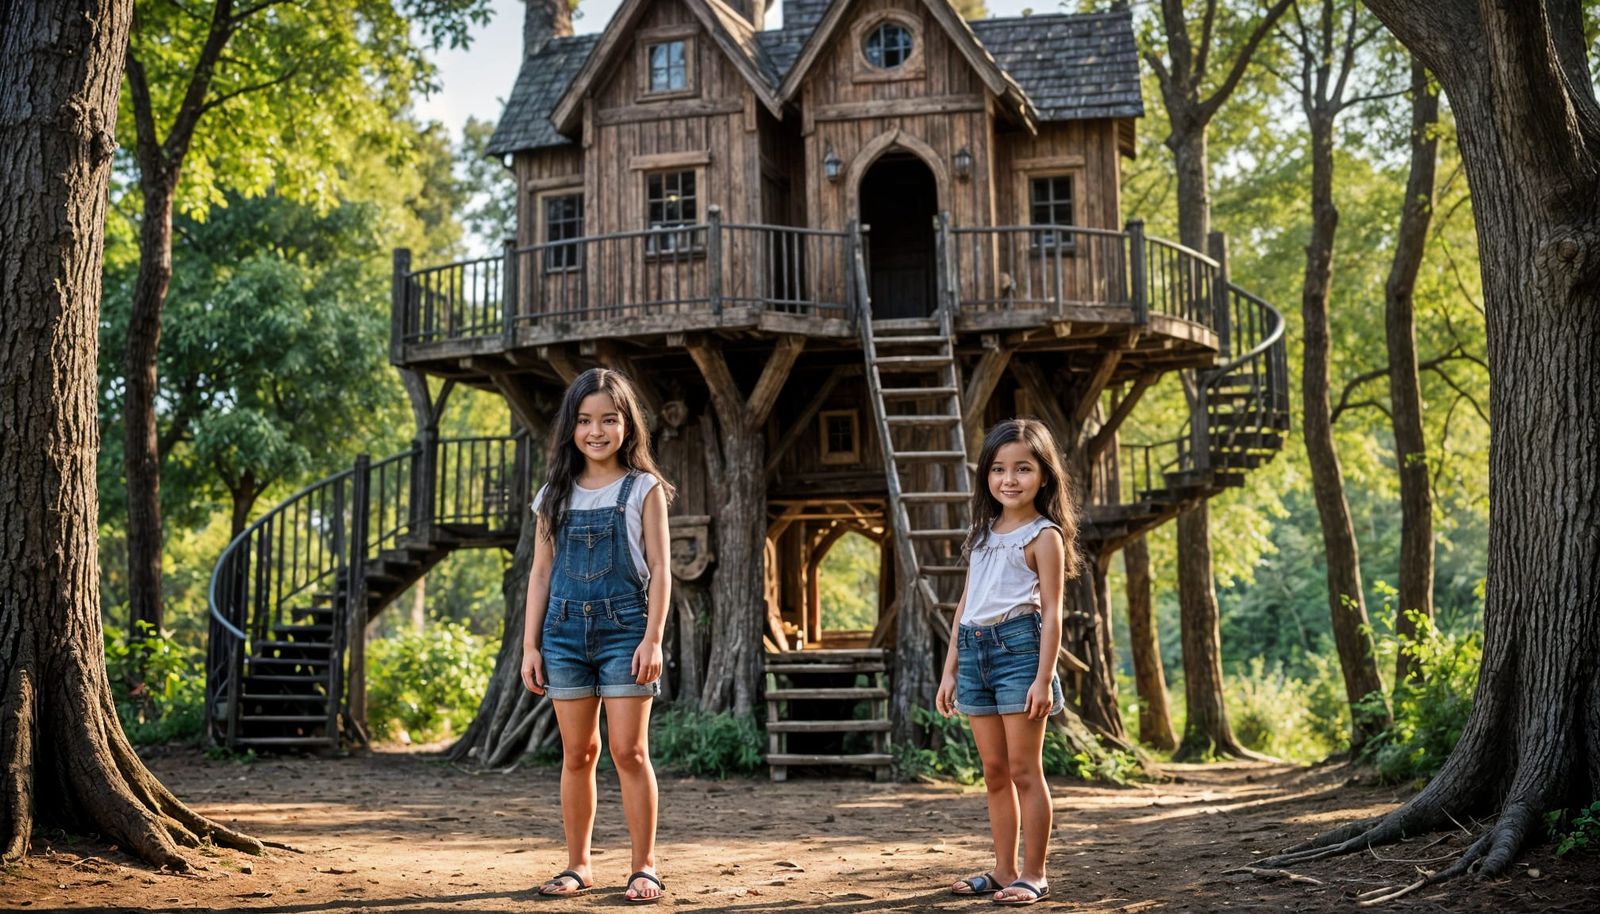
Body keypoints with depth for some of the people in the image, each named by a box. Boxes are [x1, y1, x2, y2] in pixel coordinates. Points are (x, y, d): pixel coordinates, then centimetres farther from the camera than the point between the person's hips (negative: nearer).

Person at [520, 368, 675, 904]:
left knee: (629, 750, -4)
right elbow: (541, 571, 11)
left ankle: (644, 868, 4)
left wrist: (653, 639, -11)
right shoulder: (556, 495, 10)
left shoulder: (644, 489, 2)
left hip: (624, 628, -3)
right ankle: (578, 866, 16)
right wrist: (530, 644, 5)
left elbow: (659, 569, -2)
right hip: (566, 631, 3)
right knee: (577, 753, 7)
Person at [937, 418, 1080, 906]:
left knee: (1024, 769, -3)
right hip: (975, 651, 6)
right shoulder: (983, 533, 17)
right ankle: (1004, 870, 17)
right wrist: (950, 669, 14)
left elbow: (1052, 612, -7)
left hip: (1019, 646, -6)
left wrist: (1044, 677, -15)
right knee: (995, 772, 10)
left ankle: (1033, 875, 3)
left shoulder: (1043, 535, -2)